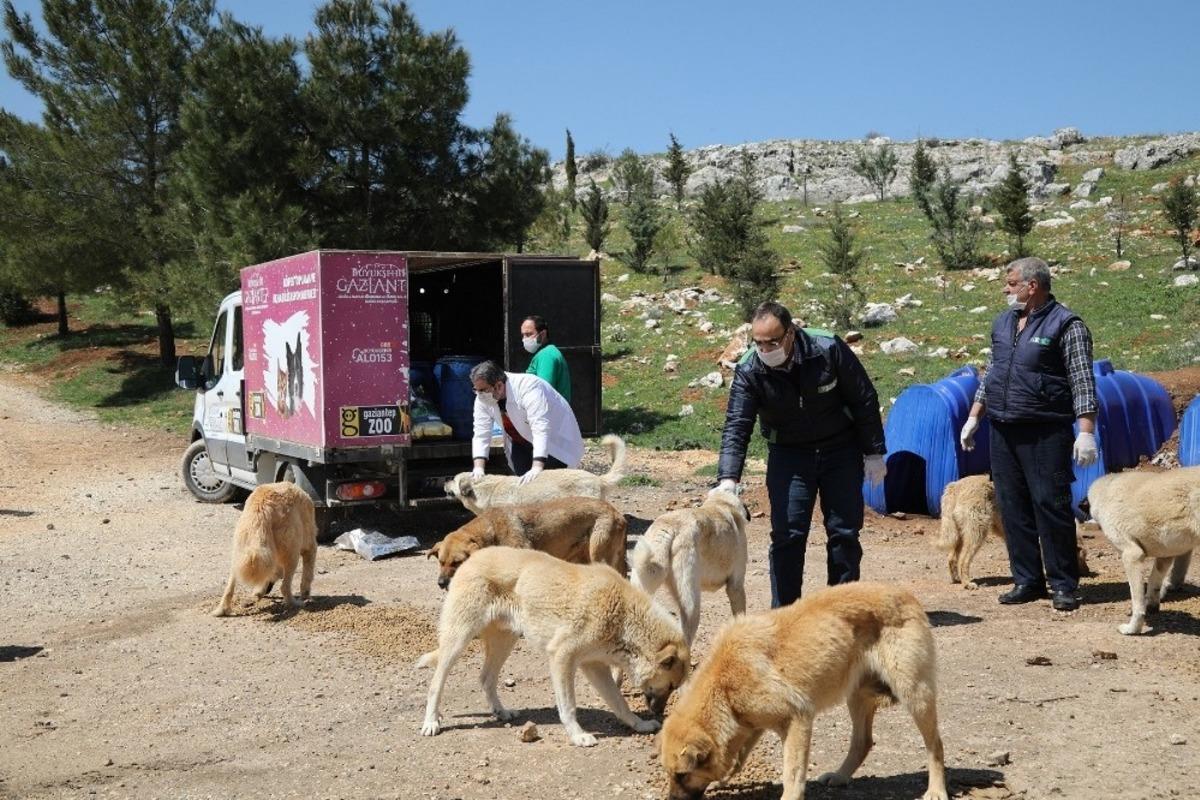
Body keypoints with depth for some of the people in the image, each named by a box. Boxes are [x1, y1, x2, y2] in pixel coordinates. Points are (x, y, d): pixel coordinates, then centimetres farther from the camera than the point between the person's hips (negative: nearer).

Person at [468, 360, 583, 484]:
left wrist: (537, 467, -50)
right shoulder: (483, 398, -15)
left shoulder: (527, 388, -35)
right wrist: (478, 467, -25)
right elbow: (481, 434, -12)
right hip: (522, 444, 6)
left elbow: (541, 429, -42)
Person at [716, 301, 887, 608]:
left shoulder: (828, 349, -21)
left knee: (845, 532, 4)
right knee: (787, 534, -7)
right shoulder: (749, 372, -19)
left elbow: (864, 400, -10)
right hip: (788, 454, 0)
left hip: (841, 449, 0)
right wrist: (728, 477, -37)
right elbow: (736, 426, -23)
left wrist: (874, 453, -7)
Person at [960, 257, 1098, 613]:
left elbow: (1082, 382, -9)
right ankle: (1027, 581, 16)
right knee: (1013, 507, 7)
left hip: (1045, 433, -6)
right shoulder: (1002, 323, 16)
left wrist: (1086, 432, -16)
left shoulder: (1066, 325, -5)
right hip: (1003, 431, 6)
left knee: (1051, 505, -6)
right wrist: (974, 417, 18)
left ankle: (1063, 585, 5)